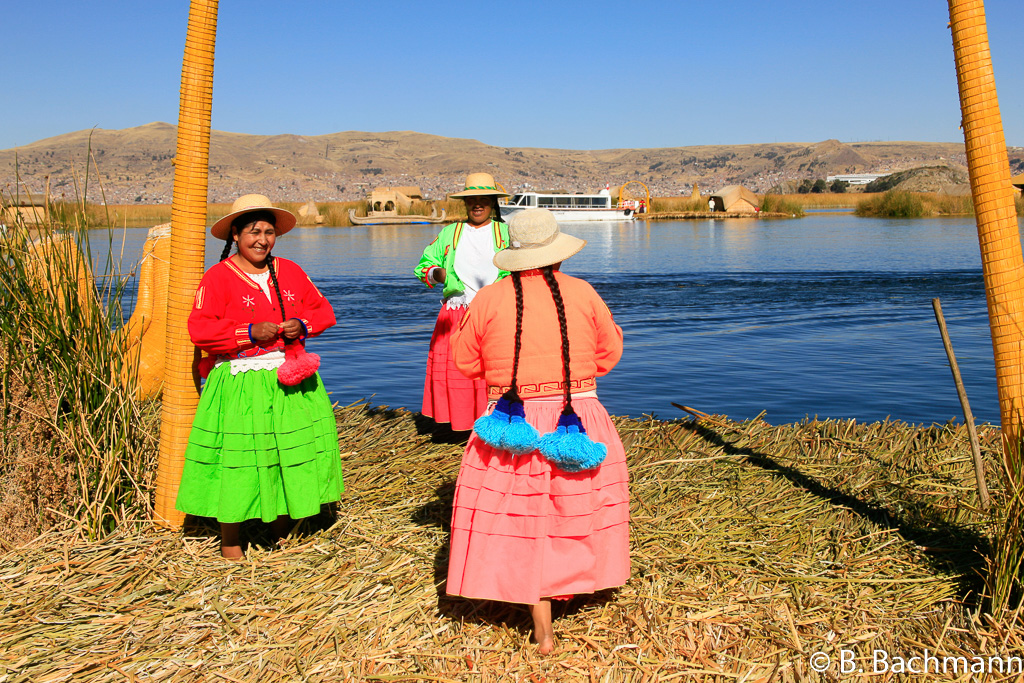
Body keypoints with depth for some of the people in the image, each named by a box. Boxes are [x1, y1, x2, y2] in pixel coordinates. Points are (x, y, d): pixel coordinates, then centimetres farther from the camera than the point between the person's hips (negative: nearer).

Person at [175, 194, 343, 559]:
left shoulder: (290, 272, 10)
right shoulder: (217, 277, -5)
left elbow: (323, 310, 16)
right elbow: (199, 329, -11)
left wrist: (302, 325, -6)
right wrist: (249, 333, -19)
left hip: (291, 380, 5)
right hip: (240, 383, -5)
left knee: (296, 445, 6)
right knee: (237, 459, -2)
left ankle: (282, 515, 32)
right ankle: (229, 540, 15)